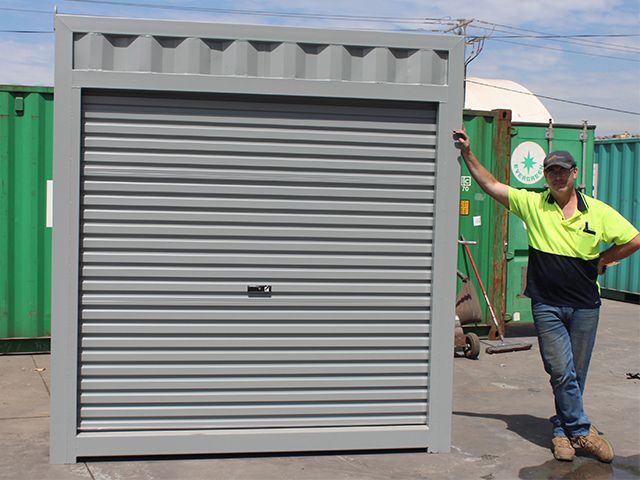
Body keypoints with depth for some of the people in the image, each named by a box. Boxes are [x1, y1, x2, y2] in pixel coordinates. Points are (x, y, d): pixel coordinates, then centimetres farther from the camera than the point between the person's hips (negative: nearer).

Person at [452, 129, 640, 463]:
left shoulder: (598, 211, -1)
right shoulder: (532, 204, -1)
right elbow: (490, 184, -1)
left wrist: (602, 260, 4)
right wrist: (467, 153, -8)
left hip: (585, 306, 1)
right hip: (547, 305, -1)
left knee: (576, 374, 10)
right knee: (562, 373, -3)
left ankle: (562, 430, 25)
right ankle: (581, 431, 11)